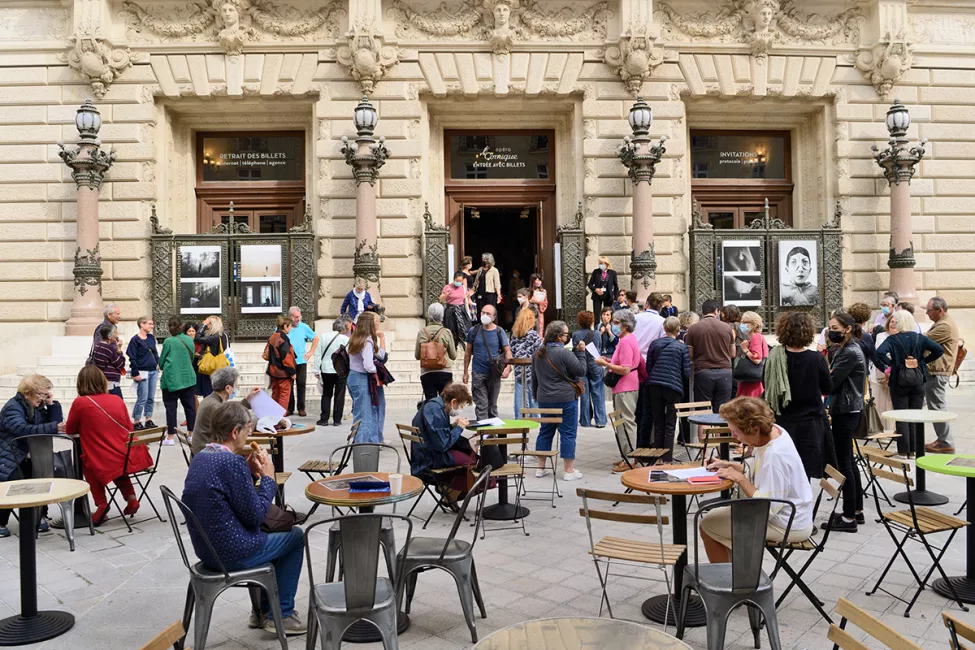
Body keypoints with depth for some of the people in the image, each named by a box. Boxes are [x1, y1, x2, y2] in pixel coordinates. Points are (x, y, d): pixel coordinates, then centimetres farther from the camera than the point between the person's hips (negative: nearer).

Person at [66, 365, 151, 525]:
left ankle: (101, 503, 13)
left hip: (105, 466, -4)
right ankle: (131, 497, 23)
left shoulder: (80, 403, -4)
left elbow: (69, 430, 11)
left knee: (85, 461, 26)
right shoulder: (117, 399, 8)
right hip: (131, 459, 4)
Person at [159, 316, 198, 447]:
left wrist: (162, 367, 23)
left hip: (171, 378, -3)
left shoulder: (168, 341, -8)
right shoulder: (189, 340, 3)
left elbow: (161, 361, 1)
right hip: (188, 378, 4)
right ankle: (191, 433, 16)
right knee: (190, 406, 10)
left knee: (171, 408, 2)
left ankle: (170, 437, 3)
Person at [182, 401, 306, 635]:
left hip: (206, 548, 9)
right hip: (232, 553, -9)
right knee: (296, 536, 13)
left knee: (270, 534, 30)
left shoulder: (199, 458, 2)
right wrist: (267, 477, -8)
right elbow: (254, 516, -20)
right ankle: (281, 614, 21)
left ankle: (264, 611, 35)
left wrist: (250, 472, 3)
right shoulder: (233, 462, -26)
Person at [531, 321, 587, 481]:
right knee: (568, 433, 0)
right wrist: (581, 352, -3)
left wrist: (536, 395, 27)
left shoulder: (538, 354, 9)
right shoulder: (564, 353, -15)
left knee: (545, 431, 15)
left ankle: (540, 468, 19)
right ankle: (569, 471, 4)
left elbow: (534, 378, 17)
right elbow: (581, 371, -13)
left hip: (544, 400, 7)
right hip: (565, 399, -7)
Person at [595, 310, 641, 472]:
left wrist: (605, 364, -17)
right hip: (626, 387, 11)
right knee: (627, 423, 16)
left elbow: (625, 369, -23)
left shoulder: (626, 342, -18)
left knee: (626, 423, -5)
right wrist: (608, 361, 12)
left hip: (625, 390, -11)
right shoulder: (628, 339, 15)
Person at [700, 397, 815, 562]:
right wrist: (730, 465, 0)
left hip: (787, 527, -10)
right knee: (716, 515, 25)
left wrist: (740, 478, -22)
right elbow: (763, 470, 12)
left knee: (708, 525, -4)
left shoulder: (775, 455, -32)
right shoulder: (772, 430, -5)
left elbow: (768, 508, -30)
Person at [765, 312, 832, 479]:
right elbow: (827, 389, 3)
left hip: (783, 422, 1)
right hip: (810, 423, -1)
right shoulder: (817, 359, -12)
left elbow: (768, 389, 1)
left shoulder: (774, 357, -10)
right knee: (805, 473, 7)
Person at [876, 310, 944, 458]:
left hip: (899, 381, -3)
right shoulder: (920, 338, 1)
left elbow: (880, 352, -27)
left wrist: (890, 363, -10)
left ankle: (904, 450, 5)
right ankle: (915, 448, 16)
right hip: (917, 381, 3)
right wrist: (923, 361, 5)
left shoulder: (892, 339, -10)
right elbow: (939, 350, -5)